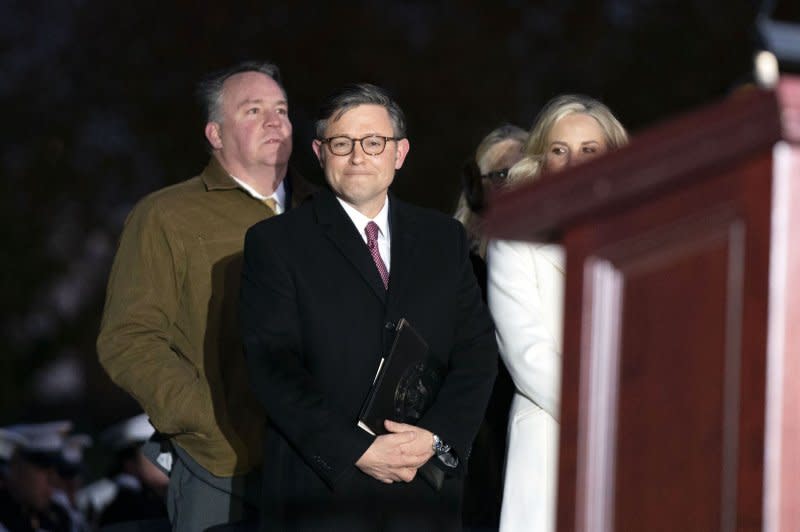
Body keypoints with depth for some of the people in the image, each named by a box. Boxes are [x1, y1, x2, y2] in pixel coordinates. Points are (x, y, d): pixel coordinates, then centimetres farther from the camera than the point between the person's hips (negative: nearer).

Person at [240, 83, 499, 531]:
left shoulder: (446, 238, 12)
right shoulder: (275, 243, 1)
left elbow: (477, 350, 5)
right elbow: (275, 368, -7)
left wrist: (437, 438, -11)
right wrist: (356, 451, -16)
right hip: (321, 488, -3)